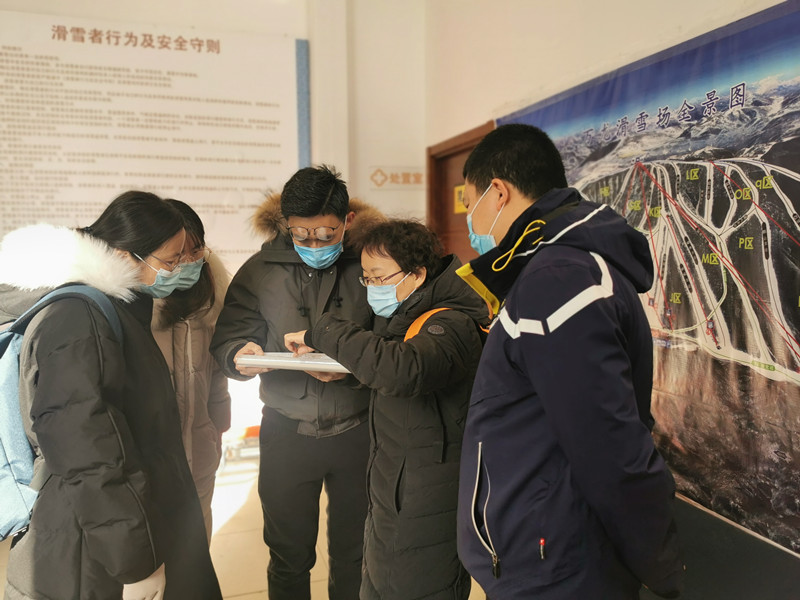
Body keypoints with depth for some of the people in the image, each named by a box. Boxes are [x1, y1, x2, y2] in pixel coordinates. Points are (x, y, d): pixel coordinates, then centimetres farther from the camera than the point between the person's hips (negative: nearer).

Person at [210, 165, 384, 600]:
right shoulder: (262, 269, -2)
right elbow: (226, 338, 1)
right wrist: (240, 356, -21)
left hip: (357, 430, -1)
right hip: (287, 431, 1)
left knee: (354, 556, 18)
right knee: (289, 558, 18)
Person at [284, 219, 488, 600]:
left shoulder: (451, 325, -21)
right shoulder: (402, 319, 10)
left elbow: (404, 369, -40)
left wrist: (324, 333, -30)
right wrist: (339, 367, 0)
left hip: (424, 509, -9)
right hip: (392, 498, 9)